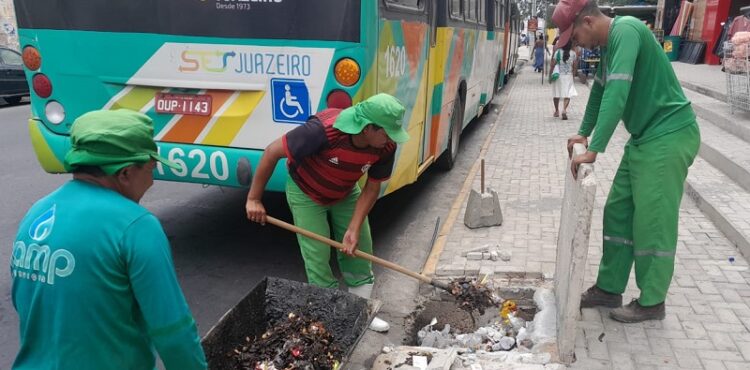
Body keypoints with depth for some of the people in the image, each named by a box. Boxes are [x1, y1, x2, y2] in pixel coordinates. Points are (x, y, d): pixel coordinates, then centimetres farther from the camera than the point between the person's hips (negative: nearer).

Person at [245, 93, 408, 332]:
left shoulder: (386, 146, -26)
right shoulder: (324, 130, -41)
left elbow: (372, 188, -12)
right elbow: (272, 152, -31)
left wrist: (354, 228, -21)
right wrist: (254, 199, -24)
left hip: (345, 193, 5)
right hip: (306, 193, -5)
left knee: (360, 249, 6)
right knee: (318, 256, -5)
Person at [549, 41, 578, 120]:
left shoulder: (557, 52, -10)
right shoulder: (573, 53, -3)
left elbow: (552, 65, -9)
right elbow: (574, 66, 3)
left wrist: (550, 75, 1)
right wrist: (573, 75, 16)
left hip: (558, 76, -1)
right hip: (568, 76, 1)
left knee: (556, 94, 13)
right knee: (567, 94, 2)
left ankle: (557, 111, 23)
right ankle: (564, 109, -19)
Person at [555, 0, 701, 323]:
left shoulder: (626, 30, -19)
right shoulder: (610, 43, 10)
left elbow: (617, 93, -29)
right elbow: (600, 89, 23)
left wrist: (593, 150, -31)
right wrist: (584, 133, 19)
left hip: (669, 137, -9)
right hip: (644, 137, 9)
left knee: (652, 222, -2)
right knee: (618, 214, 11)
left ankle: (651, 303, 13)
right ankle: (609, 289, 21)